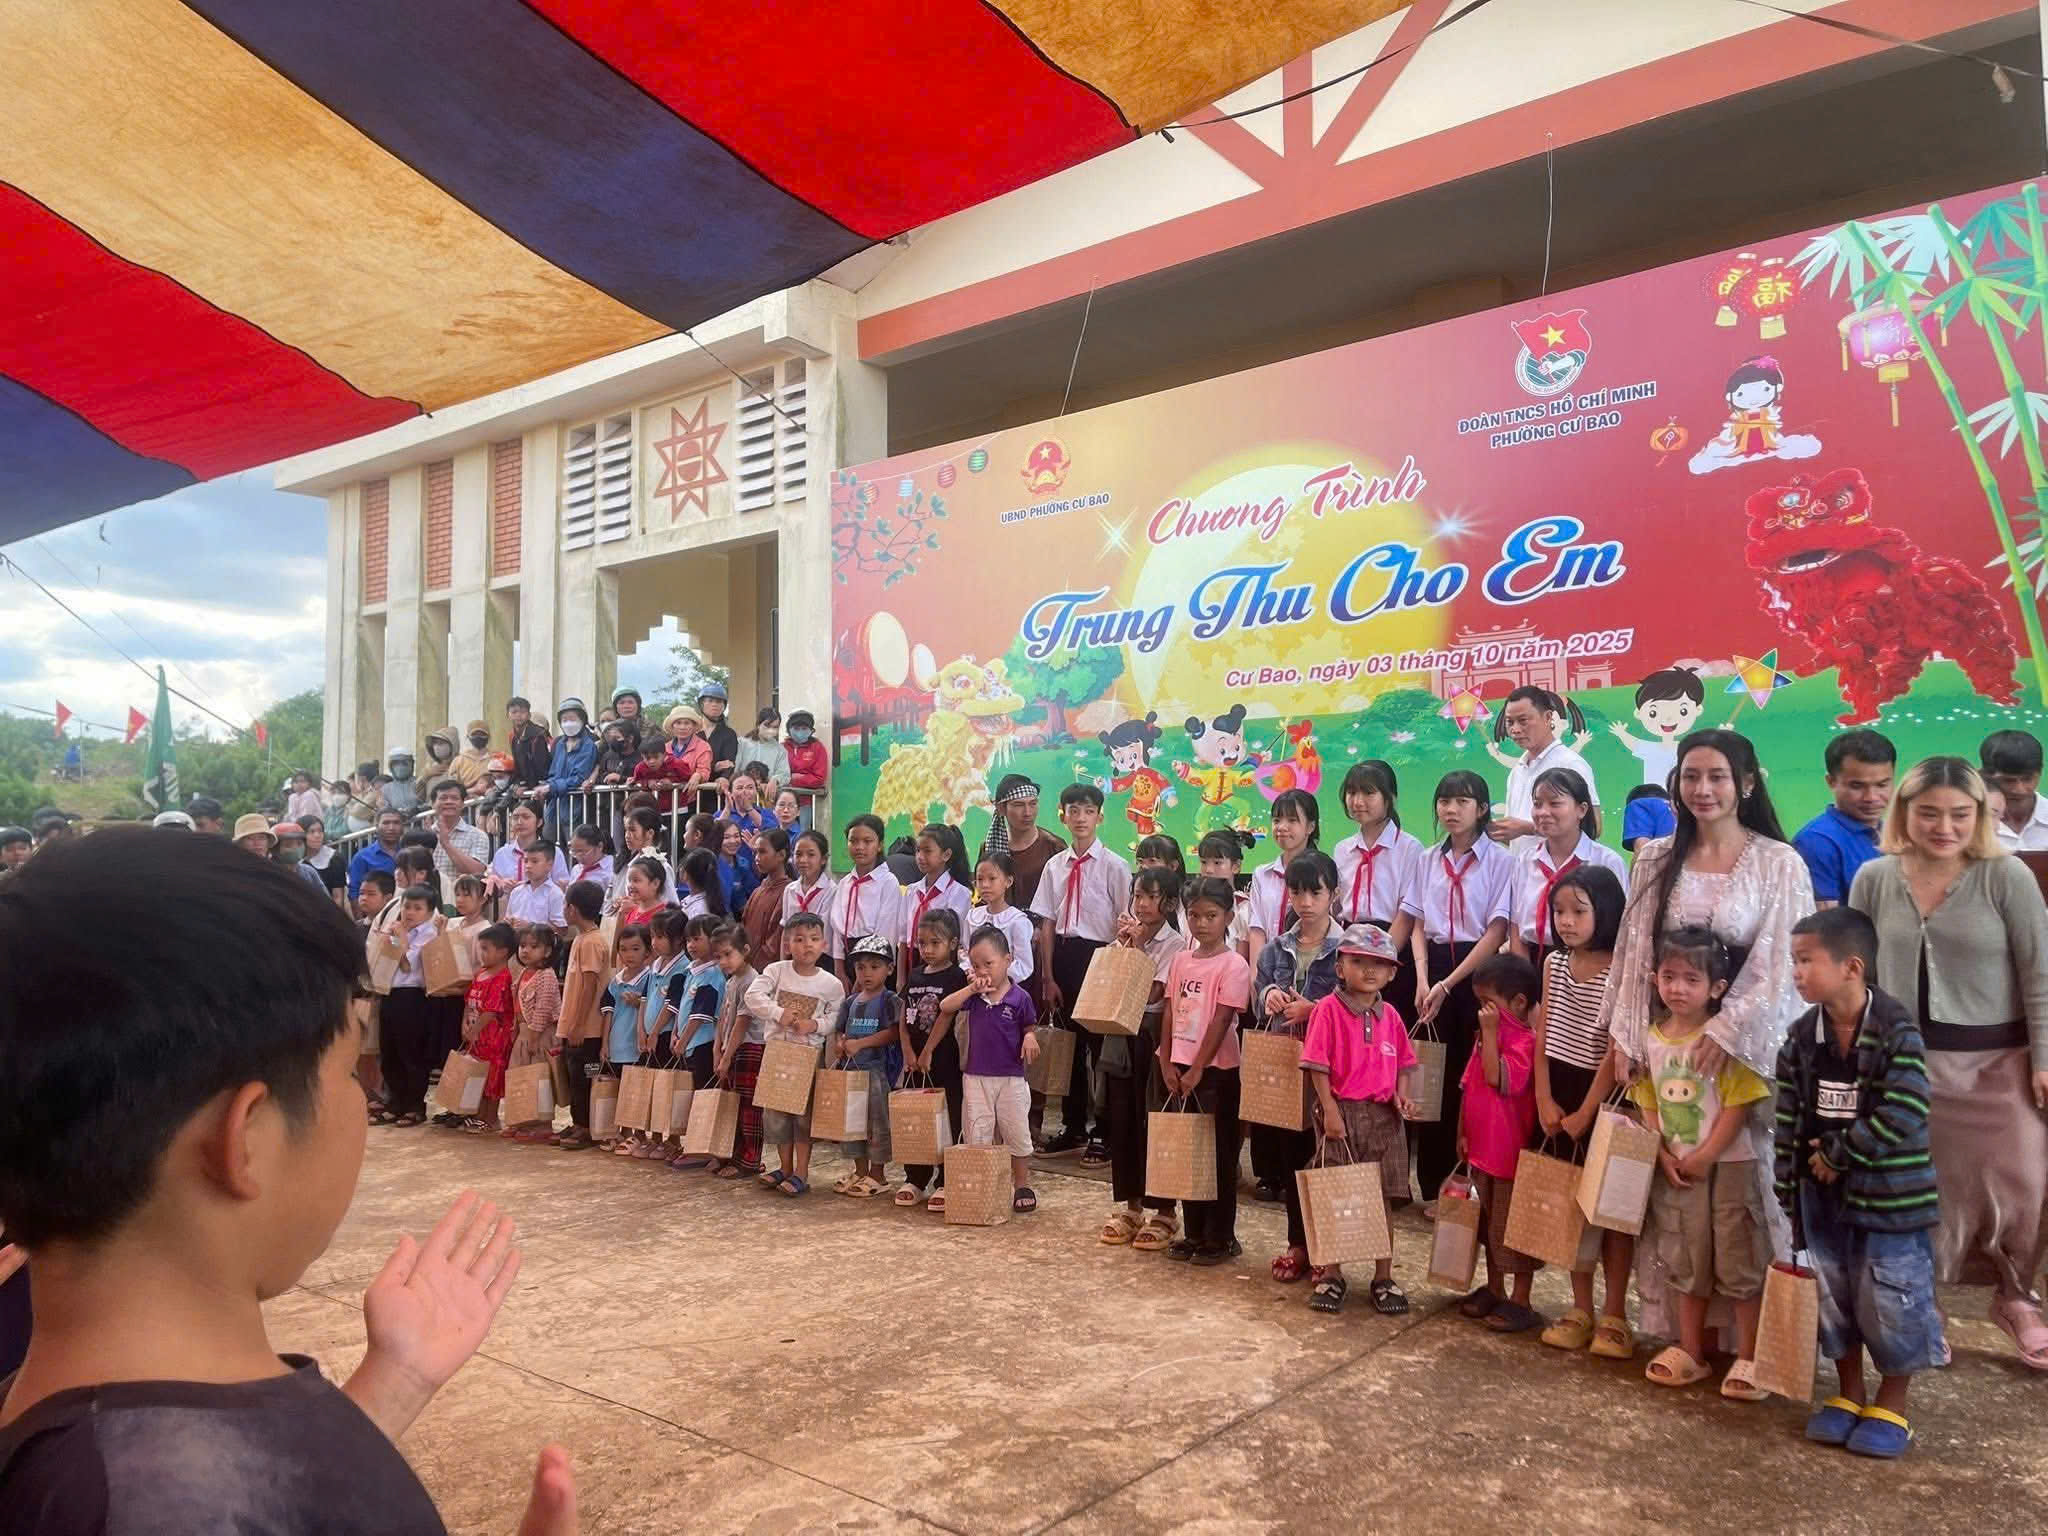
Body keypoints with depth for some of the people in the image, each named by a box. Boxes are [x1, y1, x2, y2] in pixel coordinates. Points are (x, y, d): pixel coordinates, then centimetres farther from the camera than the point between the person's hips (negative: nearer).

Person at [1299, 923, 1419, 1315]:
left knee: (1383, 1198, 9)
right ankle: (1331, 1274, 19)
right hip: (1342, 1111, -4)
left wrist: (1401, 1094, -3)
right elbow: (1318, 1065, -10)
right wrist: (1330, 1110, -15)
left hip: (1384, 1115, 4)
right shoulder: (1328, 1009, -8)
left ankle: (1383, 1277, 21)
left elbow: (1401, 1063, 15)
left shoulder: (1389, 1015, 6)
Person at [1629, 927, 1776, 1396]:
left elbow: (1737, 1104, -15)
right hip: (1674, 1170, 5)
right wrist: (1665, 1157, -5)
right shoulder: (1651, 1040, 3)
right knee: (1686, 1263, 15)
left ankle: (1748, 1359, 15)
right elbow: (1648, 1106, 6)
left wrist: (1705, 1157, -16)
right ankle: (1690, 1352, 27)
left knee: (1740, 1263, 2)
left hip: (1727, 1166, -5)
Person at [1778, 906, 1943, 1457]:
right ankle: (1847, 1396, 32)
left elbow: (1904, 1116, -23)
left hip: (1890, 1195, -5)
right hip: (1823, 1192, 5)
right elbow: (1789, 1122, 4)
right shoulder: (1801, 1038, -1)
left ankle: (1891, 1408, 25)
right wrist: (1788, 1191, 4)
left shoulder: (1896, 1031, -17)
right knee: (1834, 1297, 14)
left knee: (1891, 1301, 5)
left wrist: (1839, 1153, -17)